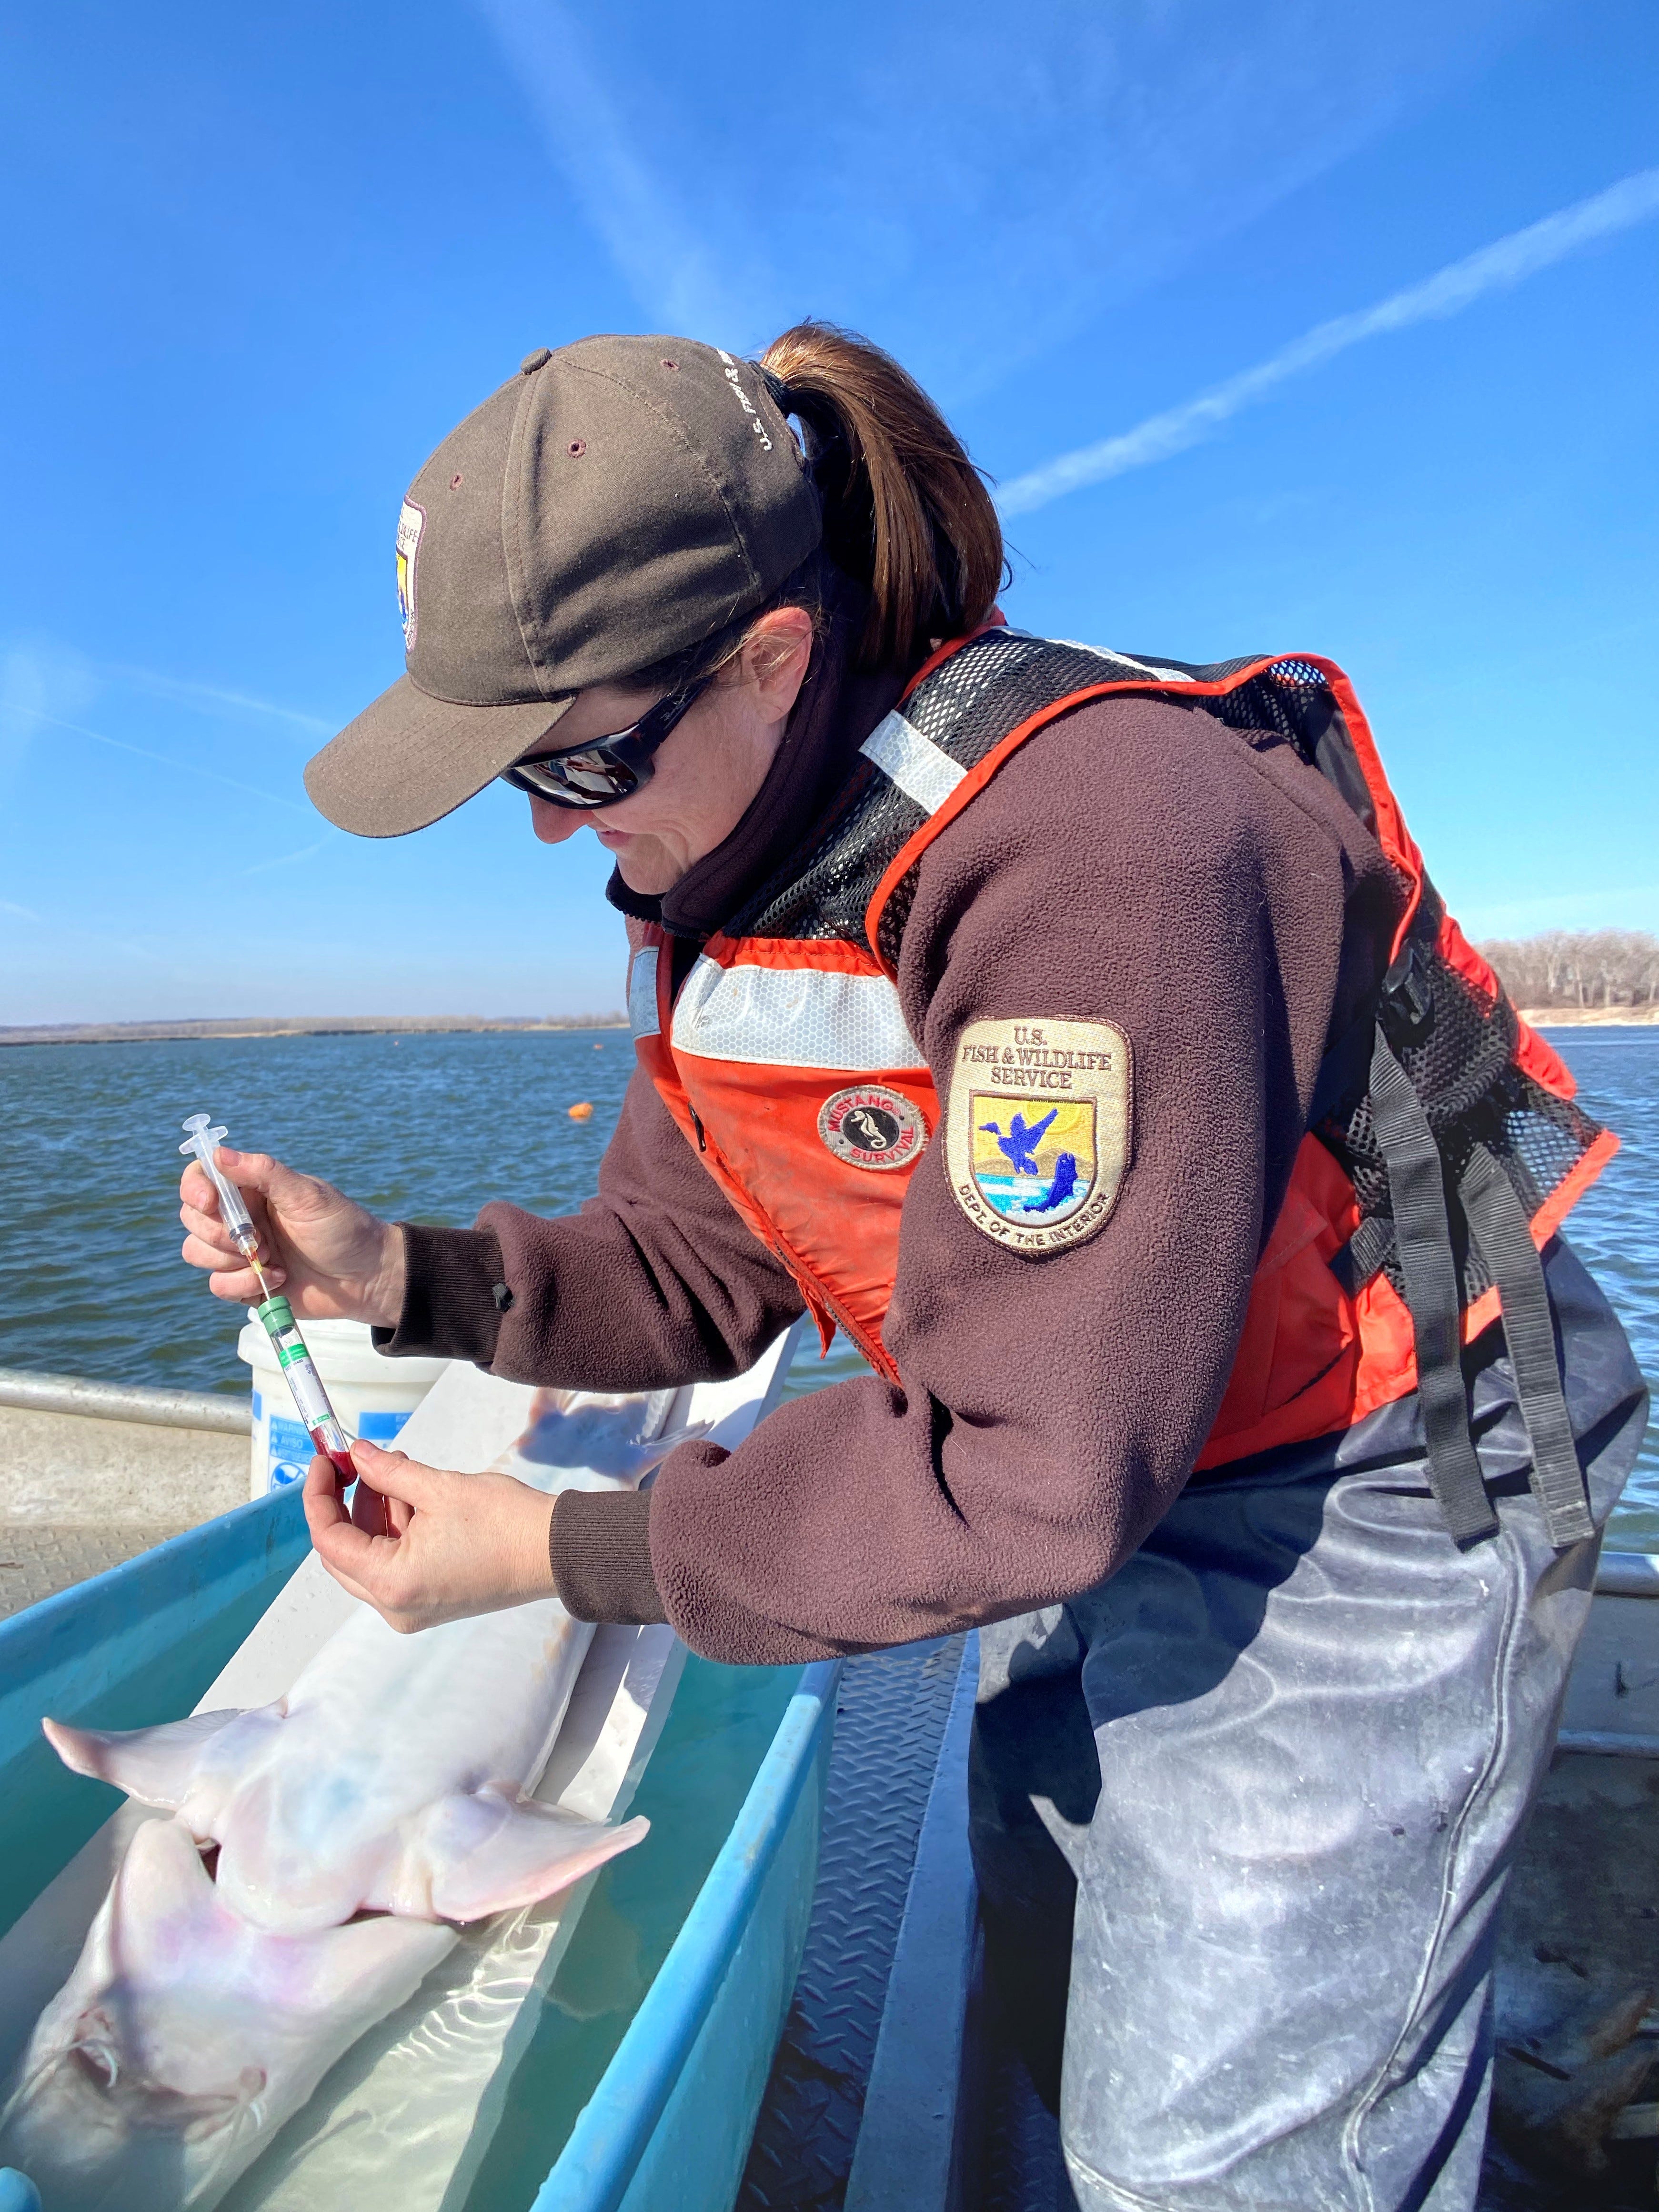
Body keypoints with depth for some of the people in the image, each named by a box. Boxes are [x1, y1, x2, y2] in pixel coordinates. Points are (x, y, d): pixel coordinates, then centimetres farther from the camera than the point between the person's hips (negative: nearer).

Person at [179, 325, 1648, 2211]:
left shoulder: (1086, 833, -32)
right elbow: (689, 1275, 2)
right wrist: (397, 1275, -13)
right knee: (1054, 2009, 26)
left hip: (1357, 1488, -7)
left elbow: (1032, 1466, -31)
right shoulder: (710, 880, -3)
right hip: (1108, 1476, 8)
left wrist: (555, 1552, -25)